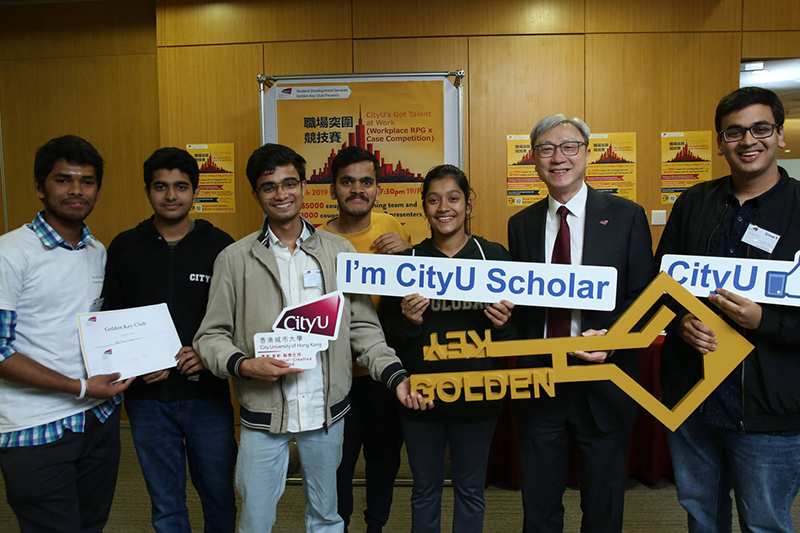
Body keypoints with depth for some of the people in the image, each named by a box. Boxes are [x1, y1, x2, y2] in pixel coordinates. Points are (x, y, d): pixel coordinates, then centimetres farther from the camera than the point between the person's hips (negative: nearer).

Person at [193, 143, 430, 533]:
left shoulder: (339, 251, 1)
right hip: (262, 414, -1)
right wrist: (243, 365, -19)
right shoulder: (234, 259, -2)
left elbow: (363, 327, 1)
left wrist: (397, 377, -11)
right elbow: (211, 336, -1)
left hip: (326, 411, 1)